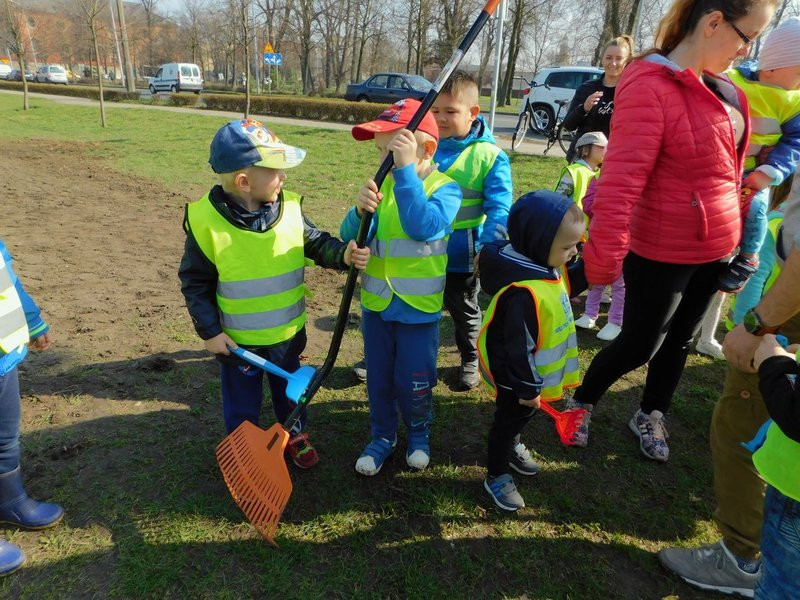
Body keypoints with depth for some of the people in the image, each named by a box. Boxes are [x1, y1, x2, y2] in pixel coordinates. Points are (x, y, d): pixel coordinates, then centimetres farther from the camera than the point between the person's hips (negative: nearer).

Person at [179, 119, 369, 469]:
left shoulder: (289, 208, -11)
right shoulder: (206, 220, -19)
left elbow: (316, 243, -4)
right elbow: (194, 282, -10)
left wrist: (344, 254, -26)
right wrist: (209, 331, -10)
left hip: (287, 332, 3)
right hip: (237, 339, -3)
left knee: (290, 390, 25)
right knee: (242, 402, 18)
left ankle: (295, 435, 50)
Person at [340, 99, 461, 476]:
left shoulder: (444, 188, -13)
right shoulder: (380, 184, -2)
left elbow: (424, 227, -33)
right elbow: (350, 238, -6)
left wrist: (406, 170, -34)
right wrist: (360, 211, -27)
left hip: (419, 308, -4)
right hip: (376, 303, 4)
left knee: (414, 382, 11)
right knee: (378, 378, 17)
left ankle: (419, 433, 40)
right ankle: (382, 436, 40)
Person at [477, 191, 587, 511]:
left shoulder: (541, 265, -7)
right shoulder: (524, 292, -38)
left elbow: (565, 287, 20)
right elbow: (518, 347, -30)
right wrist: (527, 388, -21)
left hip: (531, 371, 9)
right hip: (512, 376, -9)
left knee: (522, 415, 30)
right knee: (509, 419, 13)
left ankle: (512, 446, 59)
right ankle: (496, 476, 36)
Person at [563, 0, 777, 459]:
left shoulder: (721, 85, 5)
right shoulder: (650, 87, -21)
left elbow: (726, 166, 15)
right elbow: (621, 180, -29)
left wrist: (738, 231, 14)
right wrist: (601, 260, -33)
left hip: (716, 248, 8)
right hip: (662, 253, -8)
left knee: (680, 339, 19)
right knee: (639, 345, 7)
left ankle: (651, 417, 41)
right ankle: (580, 404, 33)